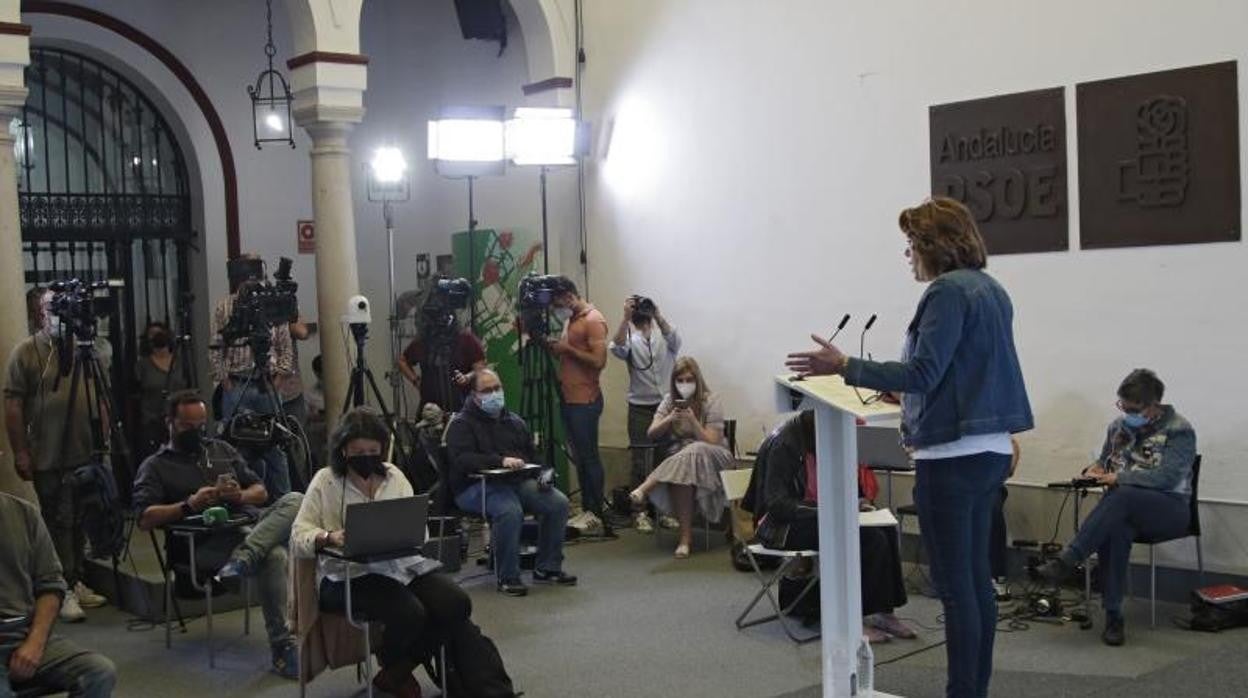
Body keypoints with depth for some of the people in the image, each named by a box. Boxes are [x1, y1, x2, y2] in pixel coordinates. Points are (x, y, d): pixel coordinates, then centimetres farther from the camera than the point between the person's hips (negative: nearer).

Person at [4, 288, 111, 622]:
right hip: (49, 458, -4)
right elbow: (13, 406, -7)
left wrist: (105, 440, 10)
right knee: (59, 522, 0)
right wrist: (21, 453, -10)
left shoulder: (92, 348, 8)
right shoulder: (26, 352, -5)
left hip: (88, 454, 5)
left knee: (79, 521, 13)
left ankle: (77, 582, 24)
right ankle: (65, 591, 5)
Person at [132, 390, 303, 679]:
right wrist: (188, 505, -14)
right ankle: (281, 645, -35)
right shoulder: (155, 467, 13)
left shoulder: (222, 450, 28)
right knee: (274, 556, -35)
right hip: (207, 541, -5)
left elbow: (261, 492, 23)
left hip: (253, 523, 5)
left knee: (294, 500, -27)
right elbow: (145, 519, -1)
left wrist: (241, 495, 0)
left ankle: (244, 557, -45)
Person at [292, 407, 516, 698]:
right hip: (351, 573, -4)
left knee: (456, 604, -23)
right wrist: (329, 537, -24)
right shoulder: (325, 481, 5)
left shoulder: (394, 475, 15)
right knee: (409, 613, -31)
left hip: (404, 564, 4)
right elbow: (298, 535, -2)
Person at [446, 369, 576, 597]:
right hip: (476, 486, -6)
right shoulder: (461, 424, -1)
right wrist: (501, 461, -29)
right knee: (510, 510, -36)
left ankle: (547, 568, -3)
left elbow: (533, 456, 23)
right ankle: (507, 578, -22)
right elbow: (462, 460, -17)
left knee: (559, 502, -15)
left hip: (518, 481, 6)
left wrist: (544, 475, 0)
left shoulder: (514, 421, 20)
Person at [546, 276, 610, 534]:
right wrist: (555, 347, 3)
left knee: (589, 457, -5)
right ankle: (586, 510, 14)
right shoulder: (570, 320, 16)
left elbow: (598, 361, -19)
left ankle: (597, 515, -2)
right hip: (568, 398, 9)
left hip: (585, 401, -9)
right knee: (578, 457, 9)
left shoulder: (593, 320, -11)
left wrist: (568, 348, -16)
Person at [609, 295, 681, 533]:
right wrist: (626, 317, -29)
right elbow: (616, 348, -18)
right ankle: (640, 512, 5)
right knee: (640, 462, -1)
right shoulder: (630, 341, 5)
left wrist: (658, 315, -30)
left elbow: (674, 339, -17)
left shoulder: (666, 338, 7)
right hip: (640, 409, -1)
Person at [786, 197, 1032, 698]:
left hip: (954, 455, -10)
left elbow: (923, 373, -20)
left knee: (954, 583, -4)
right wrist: (912, 403, 30)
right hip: (989, 448, 10)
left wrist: (845, 367, -18)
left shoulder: (949, 291, -13)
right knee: (976, 576, 14)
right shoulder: (991, 289, 15)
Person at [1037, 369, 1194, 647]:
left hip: (1170, 509, -4)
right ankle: (1113, 616, -33)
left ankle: (1067, 561, -38)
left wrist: (1119, 478, -19)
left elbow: (1167, 477, -18)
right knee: (1115, 530, -34)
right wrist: (1095, 469, 4)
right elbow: (1104, 462, 28)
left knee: (1122, 497, -37)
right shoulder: (1119, 425, 14)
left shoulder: (1179, 431, -5)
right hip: (1127, 510, 4)